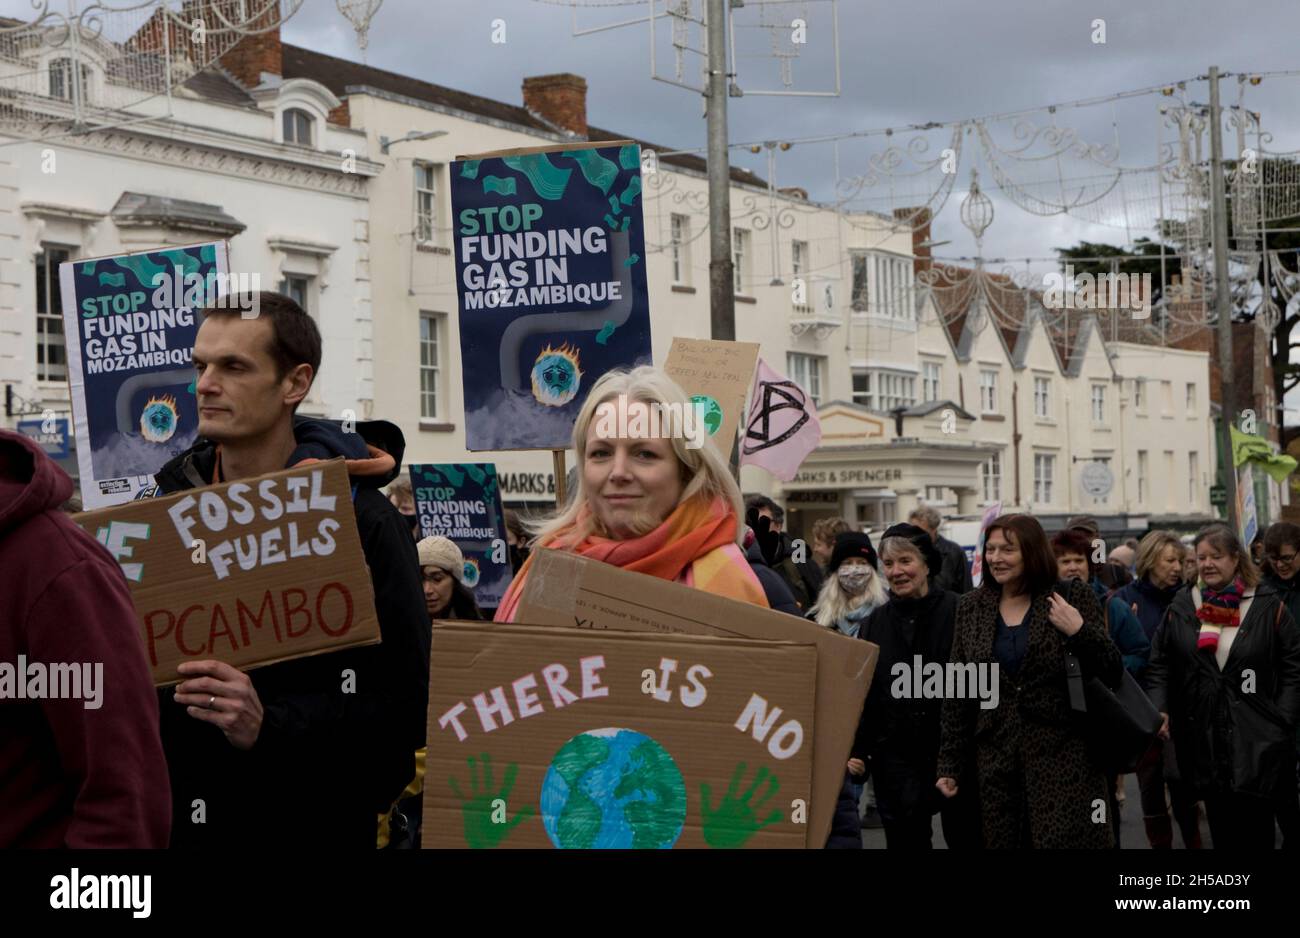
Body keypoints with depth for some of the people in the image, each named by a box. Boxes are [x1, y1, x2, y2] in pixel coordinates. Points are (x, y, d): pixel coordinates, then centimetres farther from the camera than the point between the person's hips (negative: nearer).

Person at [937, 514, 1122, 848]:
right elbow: (956, 694, 11)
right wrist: (950, 764, 9)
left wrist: (1079, 632, -17)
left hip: (1064, 759, -3)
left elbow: (1113, 674, -1)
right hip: (996, 763, 3)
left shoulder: (1072, 598, -1)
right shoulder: (971, 607, 8)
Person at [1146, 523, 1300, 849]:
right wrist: (1159, 708, -3)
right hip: (1203, 740, 2)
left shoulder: (1267, 606, 0)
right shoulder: (1182, 606, 7)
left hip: (1258, 741, -2)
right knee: (1220, 828, 9)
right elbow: (1160, 664, 10)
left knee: (1256, 833, -1)